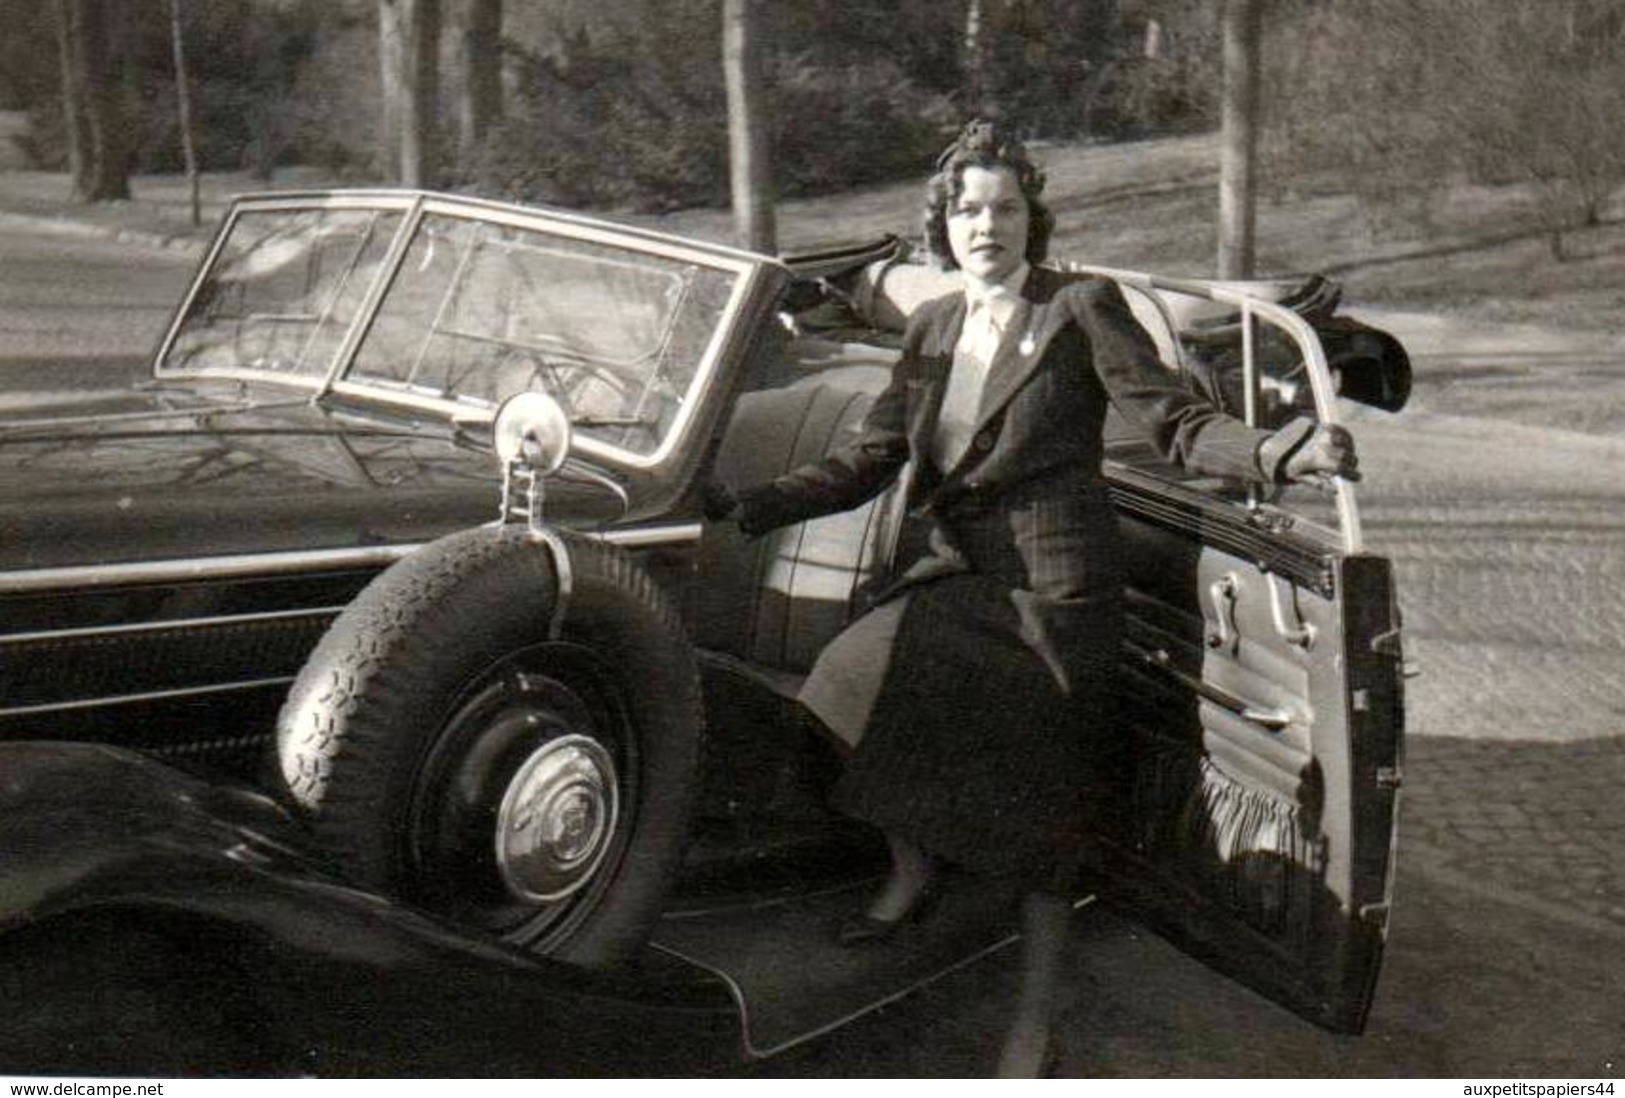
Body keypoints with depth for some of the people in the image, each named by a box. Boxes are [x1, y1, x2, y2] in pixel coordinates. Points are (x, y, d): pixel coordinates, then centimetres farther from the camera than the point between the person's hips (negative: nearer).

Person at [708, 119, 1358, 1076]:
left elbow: (1177, 422, -11)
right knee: (854, 684, -21)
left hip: (1057, 590, -4)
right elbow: (869, 460, 9)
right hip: (959, 578, 4)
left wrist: (1278, 452, -30)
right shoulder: (934, 327, 10)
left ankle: (1035, 1023, 16)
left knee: (1045, 813, -1)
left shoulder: (1082, 309, -5)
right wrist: (753, 508, -1)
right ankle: (913, 869, 7)